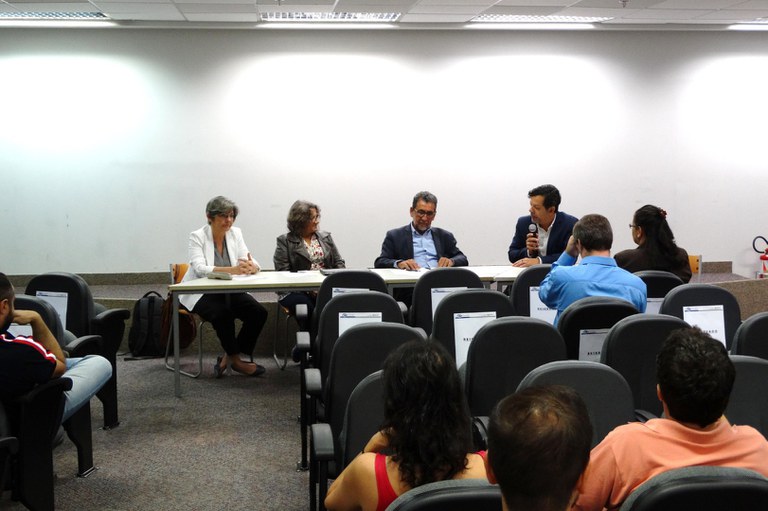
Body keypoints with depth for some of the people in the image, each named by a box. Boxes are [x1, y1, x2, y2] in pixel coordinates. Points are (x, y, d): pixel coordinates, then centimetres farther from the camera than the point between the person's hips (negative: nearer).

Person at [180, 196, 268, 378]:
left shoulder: (235, 234, 3)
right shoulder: (197, 236, -10)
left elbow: (251, 263, -3)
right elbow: (200, 268, -25)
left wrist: (251, 266, -31)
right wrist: (232, 269, -40)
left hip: (228, 291, 5)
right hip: (201, 293, -5)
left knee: (259, 313, -17)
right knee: (222, 312, -34)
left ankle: (229, 357, -3)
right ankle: (235, 360, -12)